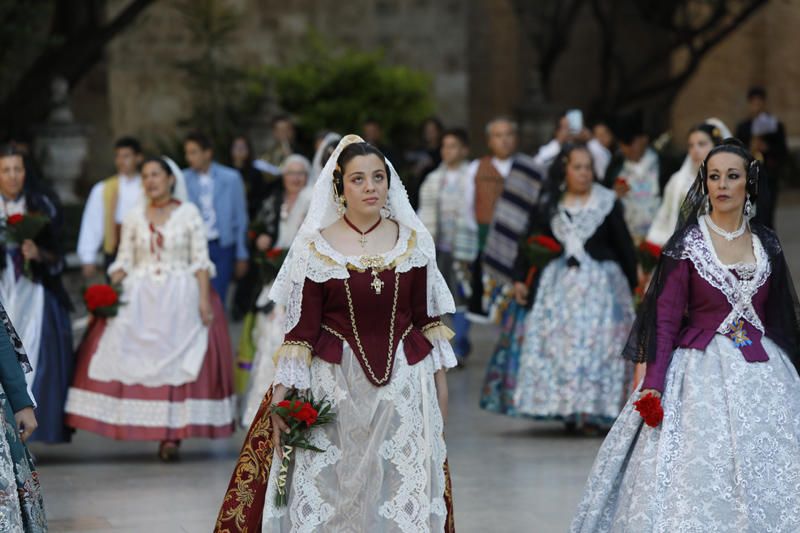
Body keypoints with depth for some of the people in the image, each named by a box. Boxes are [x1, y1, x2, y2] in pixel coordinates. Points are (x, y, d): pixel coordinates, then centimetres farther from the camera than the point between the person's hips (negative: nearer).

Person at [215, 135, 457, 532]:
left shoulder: (414, 241, 3)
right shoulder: (315, 247, -2)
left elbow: (428, 318, 8)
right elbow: (301, 326, -4)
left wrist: (440, 381, 8)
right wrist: (282, 393, -8)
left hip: (403, 383, 1)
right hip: (335, 382, -1)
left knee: (404, 494, 2)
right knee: (327, 492, 3)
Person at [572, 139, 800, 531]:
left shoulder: (767, 243, 8)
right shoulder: (687, 244, -4)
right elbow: (665, 317, -6)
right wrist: (653, 384, -14)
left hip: (762, 368, 4)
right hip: (702, 369, -4)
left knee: (767, 476, 1)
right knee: (697, 474, -7)